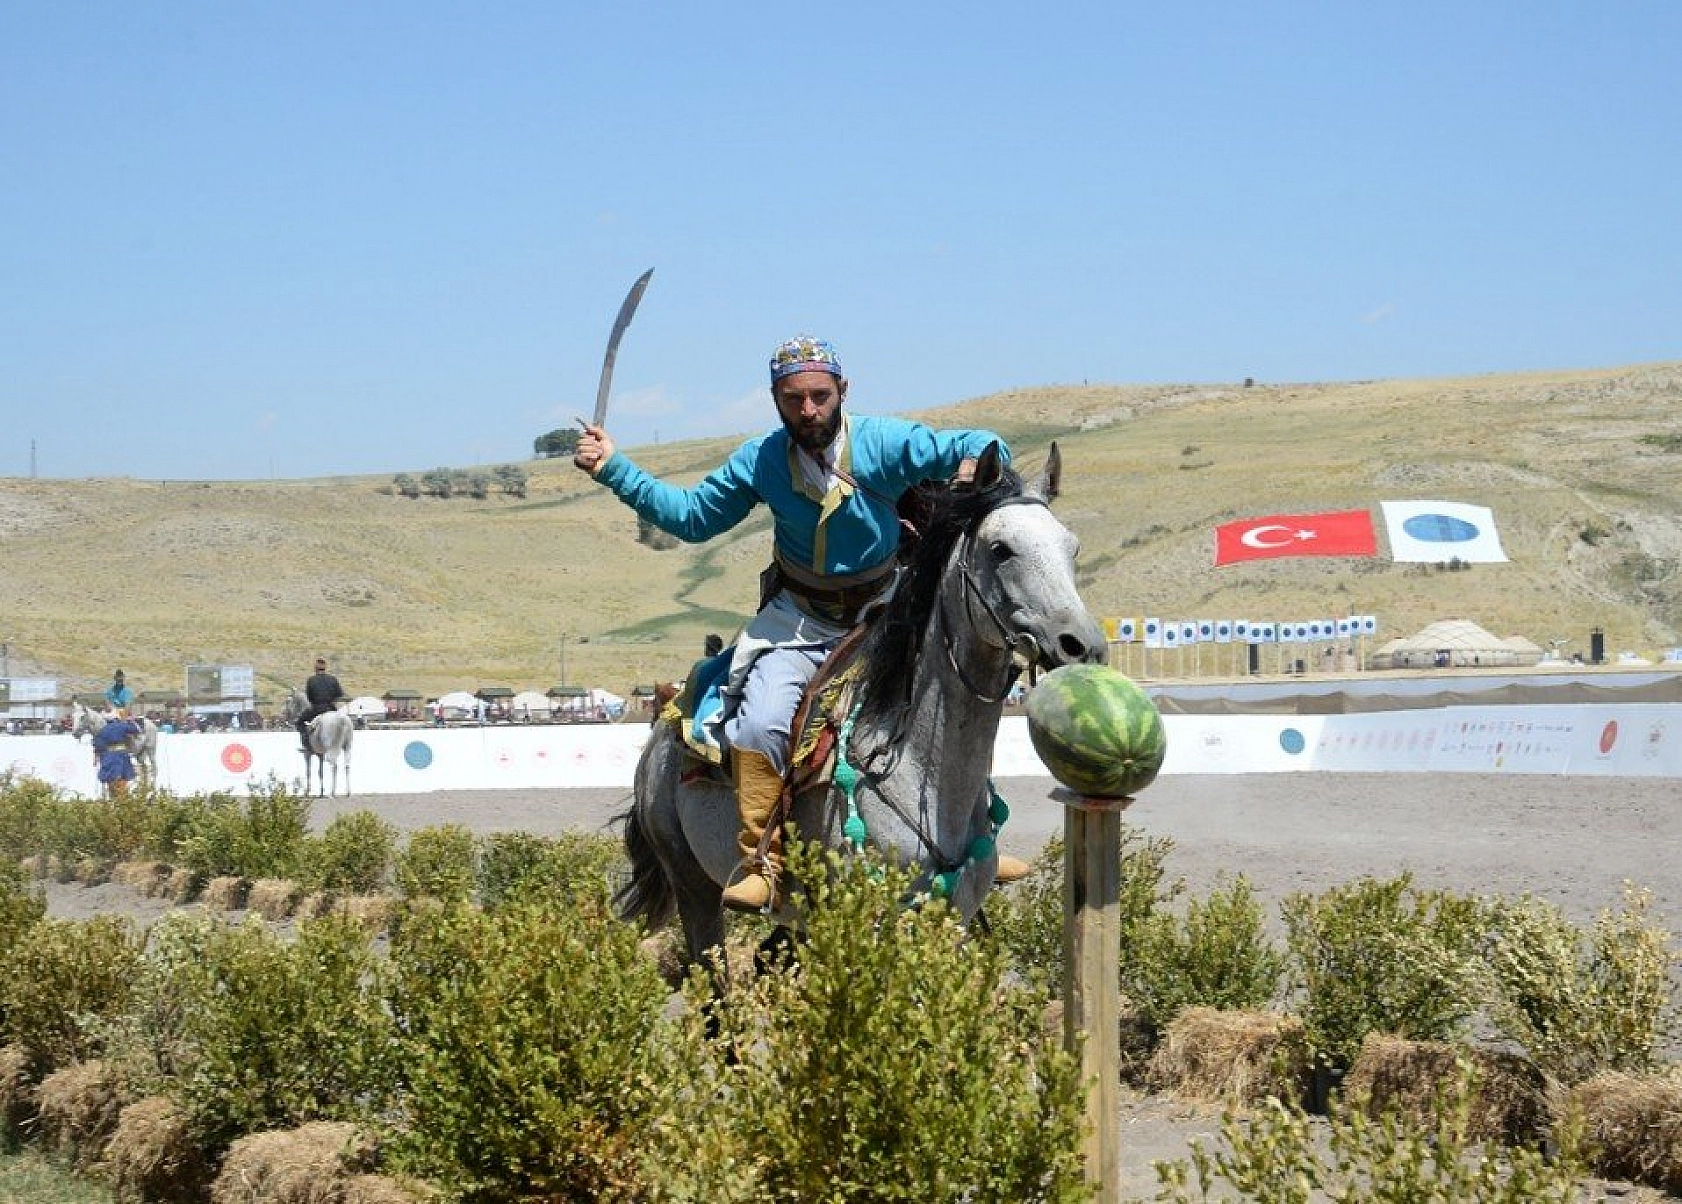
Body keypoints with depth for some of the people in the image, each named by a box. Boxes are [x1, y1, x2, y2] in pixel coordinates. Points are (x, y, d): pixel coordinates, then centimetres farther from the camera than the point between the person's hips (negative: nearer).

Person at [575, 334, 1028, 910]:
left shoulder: (887, 442, -13)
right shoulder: (760, 460, -8)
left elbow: (984, 446, -9)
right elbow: (690, 516, 2)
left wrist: (974, 465, -35)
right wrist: (614, 469, -5)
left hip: (882, 616, 1)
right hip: (799, 623, -1)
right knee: (762, 721, -25)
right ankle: (761, 864, -17)